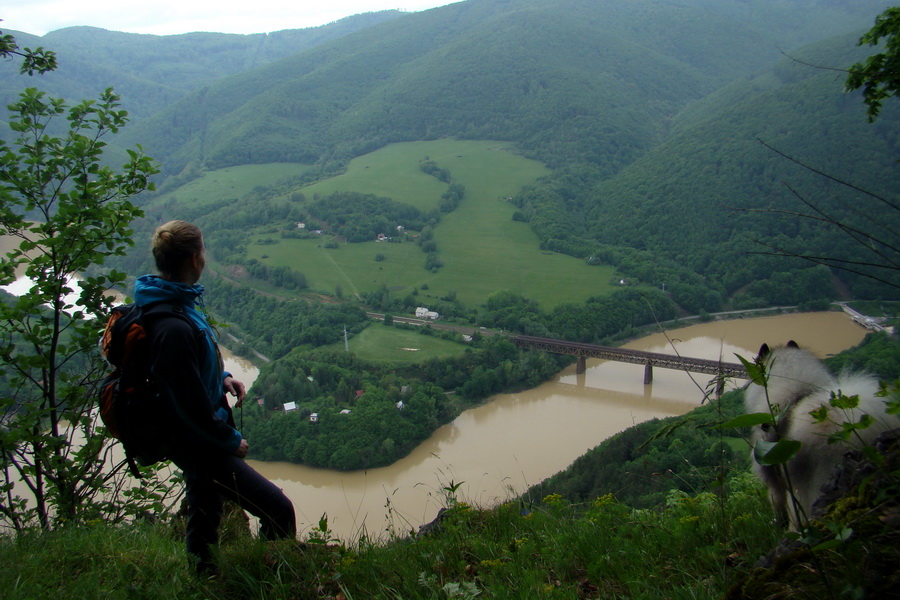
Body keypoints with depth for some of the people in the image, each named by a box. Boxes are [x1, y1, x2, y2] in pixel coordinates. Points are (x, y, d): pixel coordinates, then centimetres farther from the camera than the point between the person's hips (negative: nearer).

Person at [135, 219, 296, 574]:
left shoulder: (174, 303, 1)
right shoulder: (173, 328, -33)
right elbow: (191, 403, -28)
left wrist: (222, 378, 6)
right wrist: (230, 441, -14)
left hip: (199, 440, 11)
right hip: (198, 444, -11)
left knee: (205, 511, 27)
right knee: (278, 510, -9)